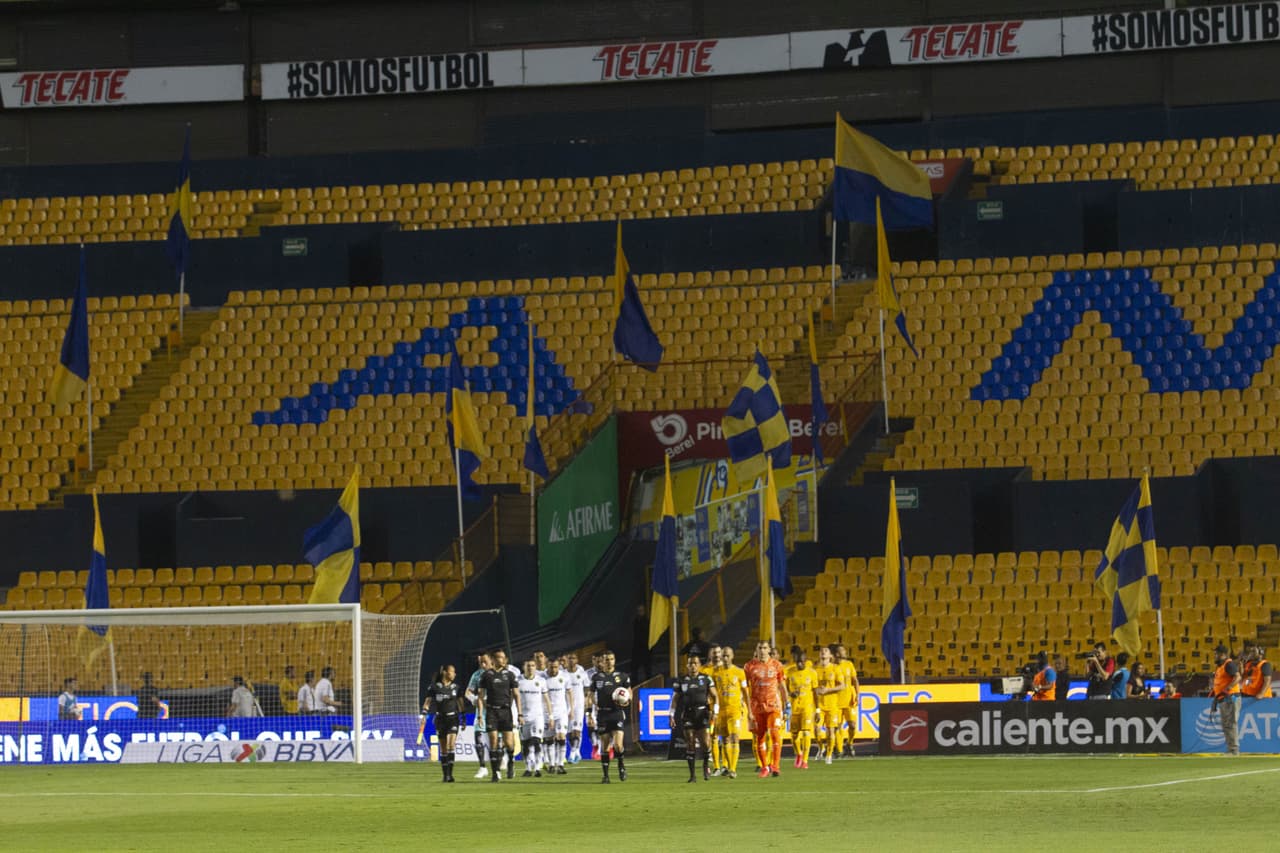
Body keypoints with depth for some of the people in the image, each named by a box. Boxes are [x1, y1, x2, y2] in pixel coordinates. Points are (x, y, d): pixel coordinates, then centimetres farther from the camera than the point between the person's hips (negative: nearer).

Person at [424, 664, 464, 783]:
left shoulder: (456, 687, 5)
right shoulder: (435, 687, -2)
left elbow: (460, 703, 12)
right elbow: (427, 701, -1)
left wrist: (463, 718, 11)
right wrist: (424, 712, -15)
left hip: (453, 718, 0)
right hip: (440, 719, 0)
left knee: (451, 745, -15)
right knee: (443, 749, 5)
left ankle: (450, 774, -17)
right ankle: (445, 775, 13)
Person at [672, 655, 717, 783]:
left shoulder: (706, 679, 5)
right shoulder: (681, 681, 6)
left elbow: (714, 696, 6)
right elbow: (676, 699, 10)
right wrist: (672, 715, 1)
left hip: (702, 713, -1)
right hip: (687, 714, 1)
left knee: (706, 742, -10)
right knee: (690, 745, 0)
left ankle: (706, 765, 18)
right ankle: (692, 774, 5)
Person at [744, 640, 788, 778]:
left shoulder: (776, 665, 5)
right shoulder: (750, 666, 2)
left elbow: (782, 687, 11)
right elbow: (746, 689, 3)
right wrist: (749, 710, -2)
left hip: (773, 705, -1)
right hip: (757, 706, 1)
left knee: (775, 734, -15)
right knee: (759, 737, 4)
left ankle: (774, 766, -12)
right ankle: (764, 767, 16)